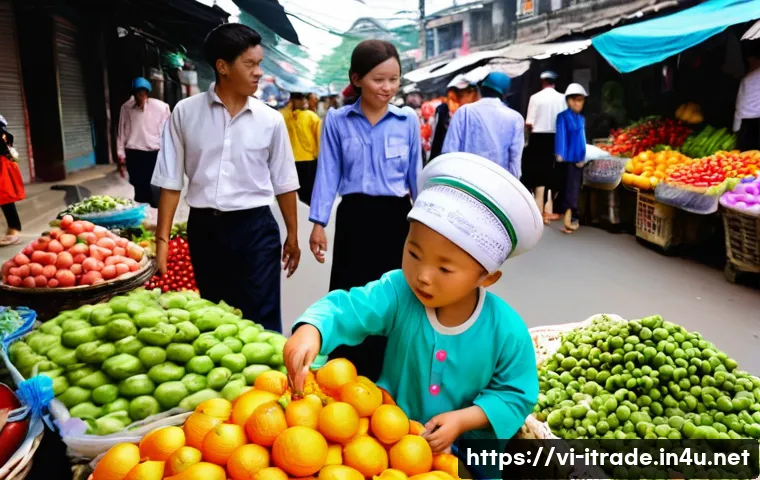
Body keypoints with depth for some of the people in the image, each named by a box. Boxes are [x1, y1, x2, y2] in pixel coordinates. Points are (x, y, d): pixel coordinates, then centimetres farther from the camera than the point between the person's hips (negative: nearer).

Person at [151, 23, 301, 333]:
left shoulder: (270, 120, -2)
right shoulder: (185, 112, -2)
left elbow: (284, 184, 6)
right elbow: (171, 181, 1)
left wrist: (292, 236, 9)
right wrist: (162, 239, -2)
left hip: (255, 227, -1)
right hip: (204, 227, 1)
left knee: (261, 321, 1)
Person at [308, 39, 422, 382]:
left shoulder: (408, 121, 2)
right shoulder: (337, 120, 0)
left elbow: (416, 174, 9)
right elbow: (328, 172, 1)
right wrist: (318, 223, -3)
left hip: (396, 217, 1)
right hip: (354, 217, -1)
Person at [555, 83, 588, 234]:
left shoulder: (582, 119, 14)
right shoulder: (563, 116, -7)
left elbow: (582, 139, 17)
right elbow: (561, 135, -14)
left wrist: (583, 157, 14)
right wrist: (559, 154, -21)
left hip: (578, 158, 6)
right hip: (567, 158, -6)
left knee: (575, 188, 9)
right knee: (570, 188, -9)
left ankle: (571, 217, 17)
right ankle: (569, 216, -10)